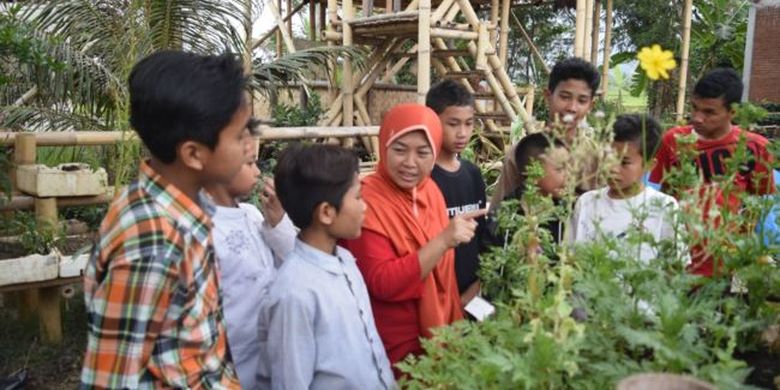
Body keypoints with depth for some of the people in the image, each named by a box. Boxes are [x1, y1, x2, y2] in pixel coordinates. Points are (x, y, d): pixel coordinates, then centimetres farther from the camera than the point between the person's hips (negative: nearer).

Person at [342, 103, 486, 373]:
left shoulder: (430, 190, 1)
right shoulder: (366, 201, -21)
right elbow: (383, 284, -26)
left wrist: (454, 323, 13)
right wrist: (443, 240, -32)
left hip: (438, 335, 7)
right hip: (395, 348, -7)